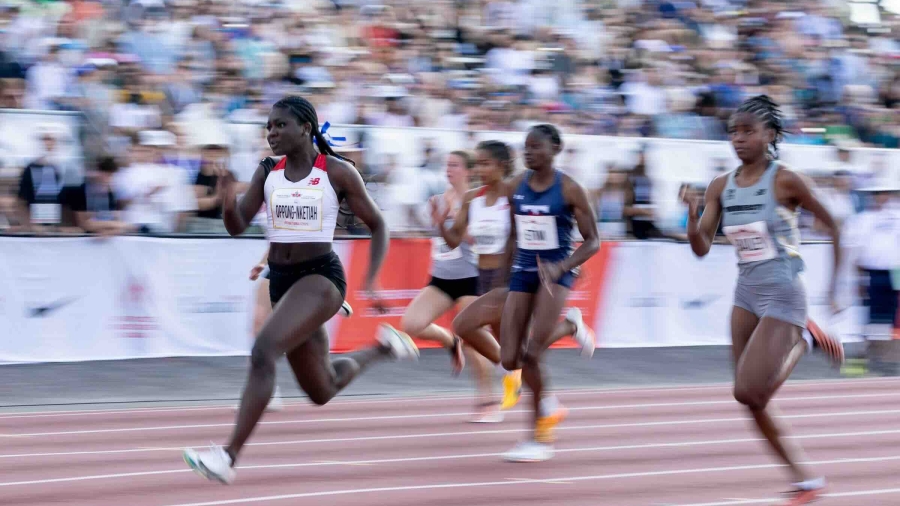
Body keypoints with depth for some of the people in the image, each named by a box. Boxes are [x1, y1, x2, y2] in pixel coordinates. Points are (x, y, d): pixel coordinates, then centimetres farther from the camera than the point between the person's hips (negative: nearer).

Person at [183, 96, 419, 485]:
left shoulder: (337, 173, -8)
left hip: (321, 277, -7)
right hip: (281, 279, 7)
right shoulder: (267, 172, 5)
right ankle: (381, 348, 47)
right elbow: (238, 226, 4)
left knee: (263, 351, -28)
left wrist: (371, 281, -10)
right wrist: (228, 203, -19)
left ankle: (229, 456, -28)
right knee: (322, 391, 17)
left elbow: (377, 225, 1)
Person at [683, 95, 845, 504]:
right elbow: (701, 248, -1)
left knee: (749, 390, -14)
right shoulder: (721, 187, 3)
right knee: (750, 400, 4)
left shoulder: (785, 182, -13)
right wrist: (693, 217, -21)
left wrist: (835, 287, -2)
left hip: (782, 294, -7)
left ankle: (800, 346, 13)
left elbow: (832, 228, -3)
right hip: (746, 293, 7)